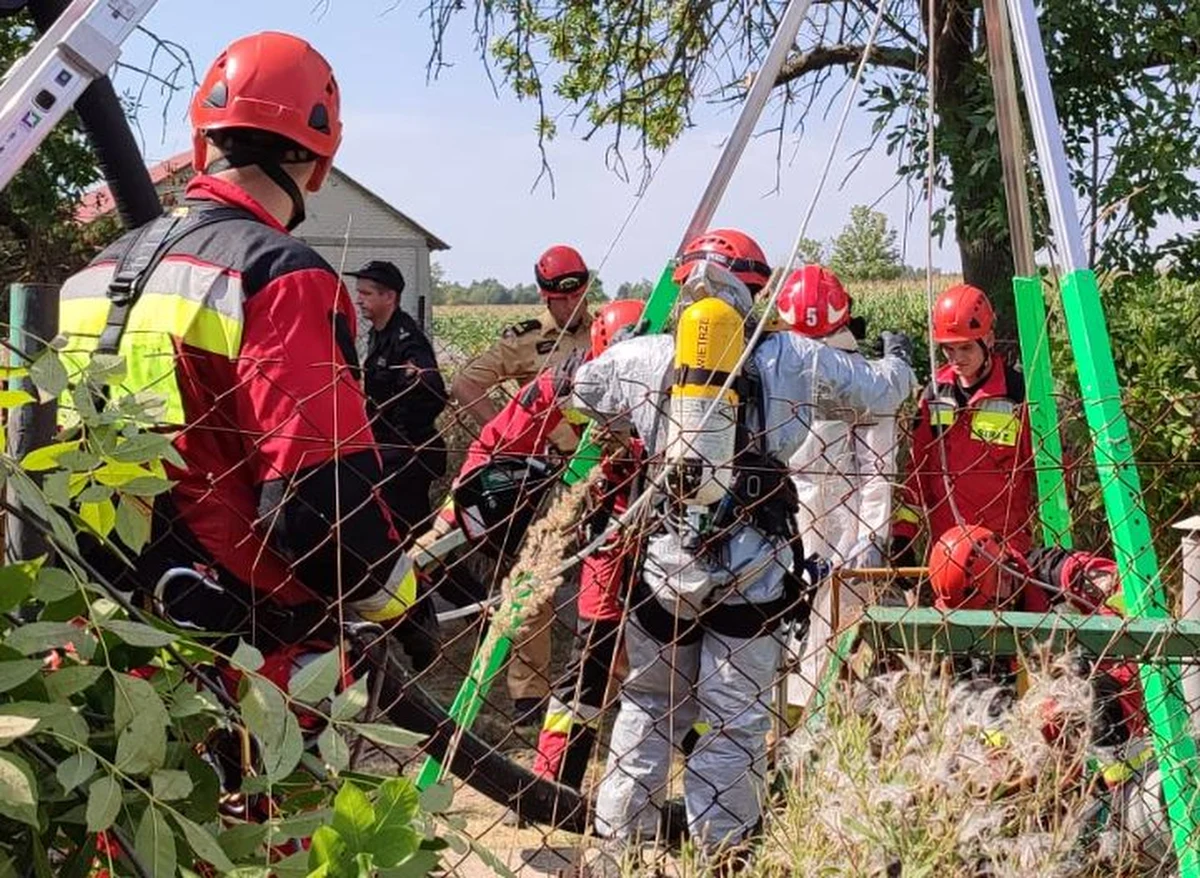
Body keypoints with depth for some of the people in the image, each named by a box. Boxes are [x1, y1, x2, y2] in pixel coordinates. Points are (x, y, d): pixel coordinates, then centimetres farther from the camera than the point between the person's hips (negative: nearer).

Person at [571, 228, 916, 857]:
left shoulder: (645, 357, 4)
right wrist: (897, 358, 33)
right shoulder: (793, 358, 1)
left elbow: (581, 390, 21)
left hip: (664, 561, 2)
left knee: (649, 706, 17)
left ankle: (619, 835, 22)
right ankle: (720, 850, 9)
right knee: (736, 715, 6)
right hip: (751, 569, -2)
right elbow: (879, 393, 13)